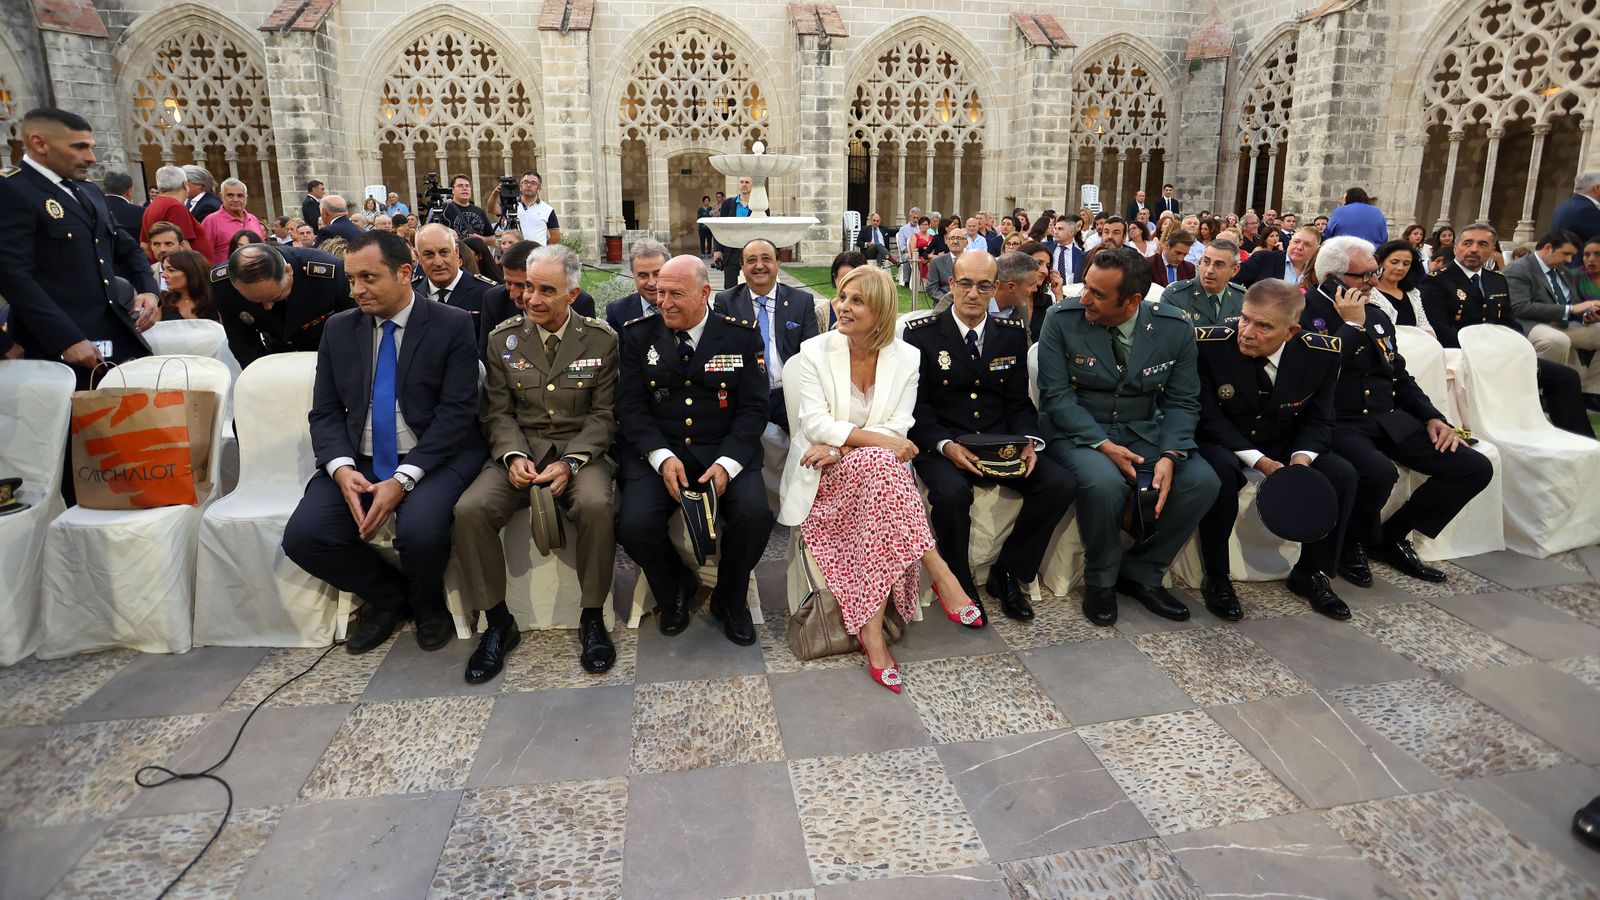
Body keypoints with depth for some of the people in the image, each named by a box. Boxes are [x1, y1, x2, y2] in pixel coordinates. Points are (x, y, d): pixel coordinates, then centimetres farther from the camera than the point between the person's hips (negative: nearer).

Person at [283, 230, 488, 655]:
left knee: (420, 531, -32)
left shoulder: (453, 326, -4)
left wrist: (403, 479, -21)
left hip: (435, 458, -4)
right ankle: (388, 595, 11)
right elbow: (325, 412, 7)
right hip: (359, 462, 5)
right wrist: (342, 468, -14)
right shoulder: (339, 329, 10)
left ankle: (426, 603, 5)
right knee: (302, 536, -17)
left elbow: (456, 412, -11)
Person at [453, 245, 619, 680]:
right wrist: (514, 456, -14)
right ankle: (498, 623, -6)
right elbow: (498, 412, 6)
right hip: (519, 450, 2)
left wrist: (570, 462, -17)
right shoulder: (502, 338, 6)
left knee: (596, 506, -35)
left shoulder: (601, 339, 0)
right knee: (469, 511, -26)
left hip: (580, 450, -2)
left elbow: (604, 414, -1)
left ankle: (592, 618, -12)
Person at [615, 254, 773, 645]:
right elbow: (631, 406, 0)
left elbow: (753, 408, -2)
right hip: (658, 451, 1)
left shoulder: (742, 336, 2)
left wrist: (726, 463, -18)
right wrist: (662, 457, -17)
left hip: (724, 451, 0)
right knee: (634, 525, -25)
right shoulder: (638, 335, 5)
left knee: (754, 514, -28)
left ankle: (729, 598, 5)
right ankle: (674, 590, 11)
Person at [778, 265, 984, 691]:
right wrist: (876, 440, -22)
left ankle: (871, 627, -33)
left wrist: (841, 446, -17)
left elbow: (898, 428, -3)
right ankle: (940, 574, -32)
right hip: (825, 479, -2)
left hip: (874, 471, 3)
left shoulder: (906, 358, 4)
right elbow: (815, 423, -10)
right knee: (880, 462, -35)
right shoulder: (814, 352, -1)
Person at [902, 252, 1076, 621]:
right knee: (951, 493, -35)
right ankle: (960, 584, -8)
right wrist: (946, 445, -21)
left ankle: (1007, 574, 0)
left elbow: (1019, 402, 10)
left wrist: (1028, 441, -10)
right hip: (942, 445, -4)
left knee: (1060, 484, -18)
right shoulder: (921, 333, -2)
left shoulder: (1013, 334, 10)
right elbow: (915, 405, -5)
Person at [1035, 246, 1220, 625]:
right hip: (1077, 431, -3)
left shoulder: (1175, 327, -5)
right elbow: (1057, 394, -12)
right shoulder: (1062, 320, -12)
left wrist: (1170, 455, -18)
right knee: (1104, 483, -34)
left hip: (1143, 432, 4)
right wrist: (1104, 445, -21)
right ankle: (1101, 580, -4)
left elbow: (1182, 401, 0)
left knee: (1202, 481, -19)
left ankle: (1141, 574, 3)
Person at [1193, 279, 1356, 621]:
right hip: (1223, 443, -4)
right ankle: (1216, 578, -15)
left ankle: (1311, 572, 7)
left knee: (1343, 475, -15)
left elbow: (1318, 421, 0)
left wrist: (1301, 459, -23)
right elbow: (1209, 417, -16)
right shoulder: (1209, 343, -22)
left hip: (1286, 446, 4)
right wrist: (1261, 462, -25)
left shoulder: (1322, 353, -12)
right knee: (1221, 474, -35)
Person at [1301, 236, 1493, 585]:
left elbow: (1400, 376, 22)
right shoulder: (1307, 311, -7)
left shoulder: (1377, 315, 17)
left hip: (1390, 419, 8)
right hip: (1338, 422, -8)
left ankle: (1392, 536, 12)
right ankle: (1353, 543, -3)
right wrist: (1351, 323, -12)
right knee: (1379, 473, -37)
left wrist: (1433, 418, 8)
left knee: (1476, 467, -4)